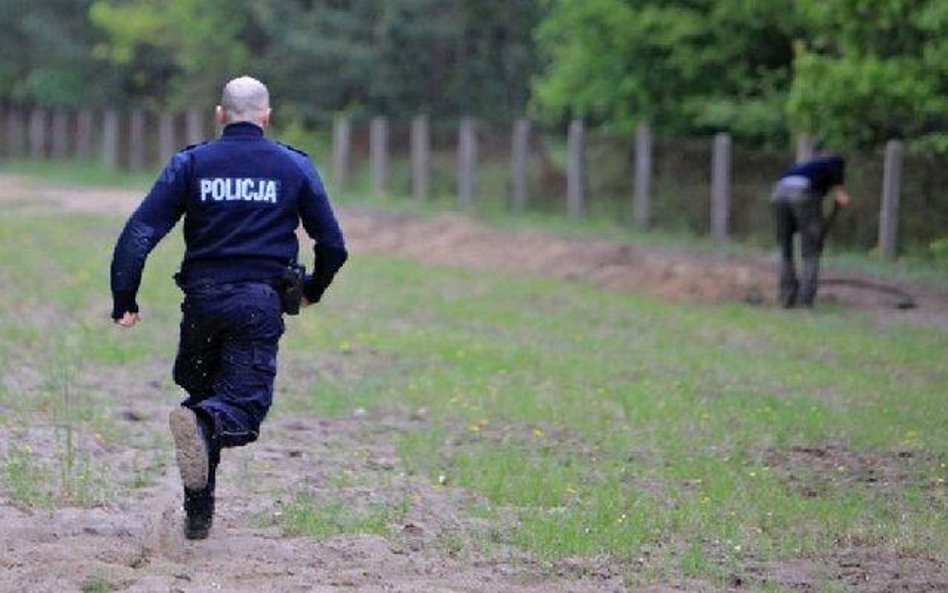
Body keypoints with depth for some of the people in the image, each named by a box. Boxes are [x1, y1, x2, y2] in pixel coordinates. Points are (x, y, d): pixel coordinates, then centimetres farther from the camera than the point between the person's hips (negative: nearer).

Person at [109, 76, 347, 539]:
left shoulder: (191, 163, 6)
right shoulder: (294, 167, 7)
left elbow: (140, 232, -4)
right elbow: (332, 244, 10)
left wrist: (124, 300, -3)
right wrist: (313, 289, 28)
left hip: (202, 299, 2)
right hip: (260, 302, -2)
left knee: (200, 394, 17)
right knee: (245, 404, -5)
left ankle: (198, 516, 13)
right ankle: (206, 424, -42)